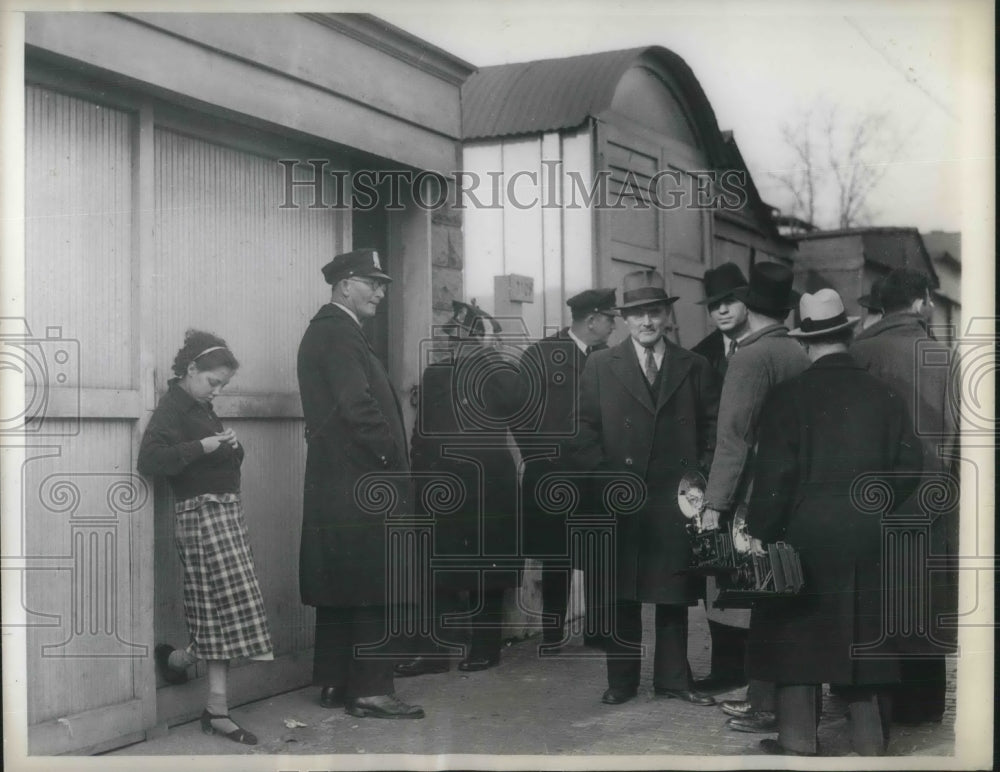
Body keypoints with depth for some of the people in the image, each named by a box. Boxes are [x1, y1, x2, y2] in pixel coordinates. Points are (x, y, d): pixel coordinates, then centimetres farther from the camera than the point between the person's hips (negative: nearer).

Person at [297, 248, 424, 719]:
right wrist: (395, 462, -14)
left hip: (337, 485, 11)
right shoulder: (338, 333, -13)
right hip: (361, 485, -11)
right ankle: (370, 690, -2)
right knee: (372, 589, -6)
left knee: (342, 588, 13)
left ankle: (335, 684, 20)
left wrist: (392, 462, 15)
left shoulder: (328, 330, 19)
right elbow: (358, 407, -21)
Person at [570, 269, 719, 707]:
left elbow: (713, 428, 10)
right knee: (621, 596, 5)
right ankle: (621, 681, 16)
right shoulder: (600, 366, 4)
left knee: (675, 595, 7)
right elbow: (584, 431, 1)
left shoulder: (695, 368, 9)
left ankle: (673, 679, 19)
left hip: (676, 501, 1)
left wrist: (701, 477, -2)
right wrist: (606, 480, -8)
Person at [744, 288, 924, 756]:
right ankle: (870, 740, 19)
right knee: (863, 634, 12)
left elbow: (774, 472, -12)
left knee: (799, 632, 6)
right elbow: (909, 465, 3)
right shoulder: (884, 395, 0)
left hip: (805, 532, -3)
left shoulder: (789, 395, -10)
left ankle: (798, 742, 9)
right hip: (868, 538, 3)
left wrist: (761, 532, -5)